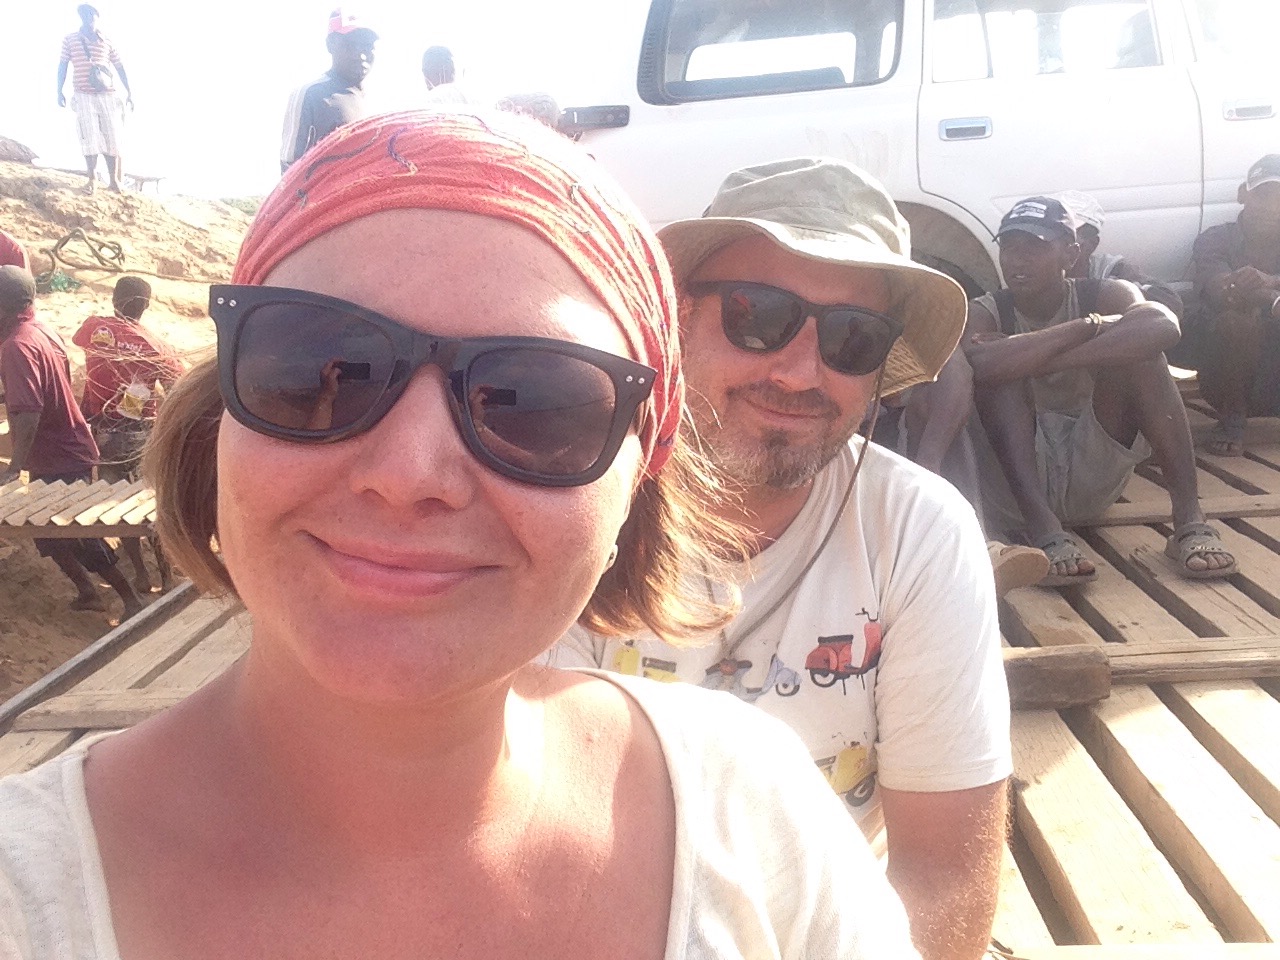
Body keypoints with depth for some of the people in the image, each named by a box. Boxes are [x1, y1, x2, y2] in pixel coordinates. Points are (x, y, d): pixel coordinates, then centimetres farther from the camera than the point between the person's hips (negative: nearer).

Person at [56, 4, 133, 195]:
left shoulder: (107, 43, 9)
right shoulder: (70, 39, 8)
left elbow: (120, 67, 12)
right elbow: (63, 65, 9)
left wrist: (130, 92, 5)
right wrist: (59, 91, 2)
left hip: (108, 95, 1)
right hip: (83, 95, -1)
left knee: (111, 137, -1)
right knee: (89, 137, -5)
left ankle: (114, 178, 6)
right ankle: (93, 178, 0)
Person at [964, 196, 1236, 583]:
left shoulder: (1105, 296, -3)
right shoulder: (986, 314, -5)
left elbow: (1164, 326, -29)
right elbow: (983, 364, -32)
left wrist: (1031, 359, -32)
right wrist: (1088, 326, -25)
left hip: (1094, 478, 1)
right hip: (1018, 486, -1)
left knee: (1135, 347, -19)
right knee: (999, 371, -24)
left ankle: (1189, 521, -25)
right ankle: (1044, 532, -37)